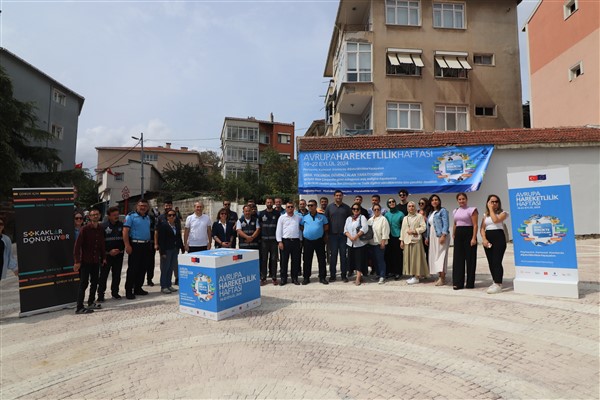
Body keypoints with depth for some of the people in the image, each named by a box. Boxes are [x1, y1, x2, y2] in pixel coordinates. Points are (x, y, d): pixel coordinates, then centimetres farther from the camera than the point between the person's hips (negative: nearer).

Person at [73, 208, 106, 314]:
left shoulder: (101, 229, 5)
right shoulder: (85, 229, -12)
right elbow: (77, 245, -13)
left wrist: (103, 257, 13)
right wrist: (77, 261, -16)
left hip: (96, 261, 6)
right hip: (85, 261, -6)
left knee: (94, 282, 15)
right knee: (83, 283, -3)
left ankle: (91, 303, 30)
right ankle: (79, 308, 4)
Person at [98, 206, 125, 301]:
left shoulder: (121, 225, 6)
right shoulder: (103, 226, -4)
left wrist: (120, 250, -3)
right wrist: (109, 251, -10)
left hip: (119, 254, 3)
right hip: (107, 255, -3)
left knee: (117, 275, 9)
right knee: (103, 275, 0)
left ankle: (115, 292, 21)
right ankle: (100, 294, 8)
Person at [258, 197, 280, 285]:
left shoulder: (277, 214, 6)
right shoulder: (261, 213, 8)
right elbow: (258, 225, 11)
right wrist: (259, 236, 3)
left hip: (274, 239, 0)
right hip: (264, 239, 0)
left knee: (274, 259, 3)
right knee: (263, 259, 1)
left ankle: (273, 277, 11)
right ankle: (263, 278, 8)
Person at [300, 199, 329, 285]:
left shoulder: (322, 217, 3)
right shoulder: (304, 217, 5)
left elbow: (326, 227, 9)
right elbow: (301, 227, 12)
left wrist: (320, 232, 2)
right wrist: (306, 232, 3)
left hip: (319, 241, -1)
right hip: (308, 241, 1)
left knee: (321, 259, 3)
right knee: (307, 260, 6)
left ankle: (322, 277, 13)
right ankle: (306, 278, 15)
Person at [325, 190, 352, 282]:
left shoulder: (346, 207, 7)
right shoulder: (329, 207, 6)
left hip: (344, 235, 0)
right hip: (333, 235, 0)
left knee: (343, 255, 3)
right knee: (333, 255, 4)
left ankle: (344, 275, 12)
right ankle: (332, 275, 11)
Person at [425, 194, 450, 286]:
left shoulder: (443, 211, -2)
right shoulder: (430, 213, 19)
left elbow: (446, 224, -11)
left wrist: (443, 235, -20)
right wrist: (427, 237, 14)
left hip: (440, 236, -7)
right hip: (432, 237, 7)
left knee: (440, 255, -10)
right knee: (434, 256, 4)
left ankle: (442, 278, -10)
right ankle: (439, 276, 10)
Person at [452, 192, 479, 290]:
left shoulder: (471, 210, -4)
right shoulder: (455, 211, 15)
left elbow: (475, 225, -10)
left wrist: (474, 238, -18)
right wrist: (453, 235, 14)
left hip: (468, 233, -5)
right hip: (458, 235, 5)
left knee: (470, 258, 0)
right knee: (458, 258, 3)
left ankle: (470, 283, 10)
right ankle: (458, 282, 7)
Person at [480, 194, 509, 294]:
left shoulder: (503, 213, 2)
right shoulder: (486, 214, 16)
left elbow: (495, 220, -20)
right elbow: (482, 228, 9)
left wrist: (491, 209, -9)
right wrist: (484, 239, -6)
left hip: (498, 237, -5)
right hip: (488, 238, 5)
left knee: (497, 261, -12)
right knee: (491, 262, 7)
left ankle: (498, 285, -12)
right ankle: (496, 282, 17)